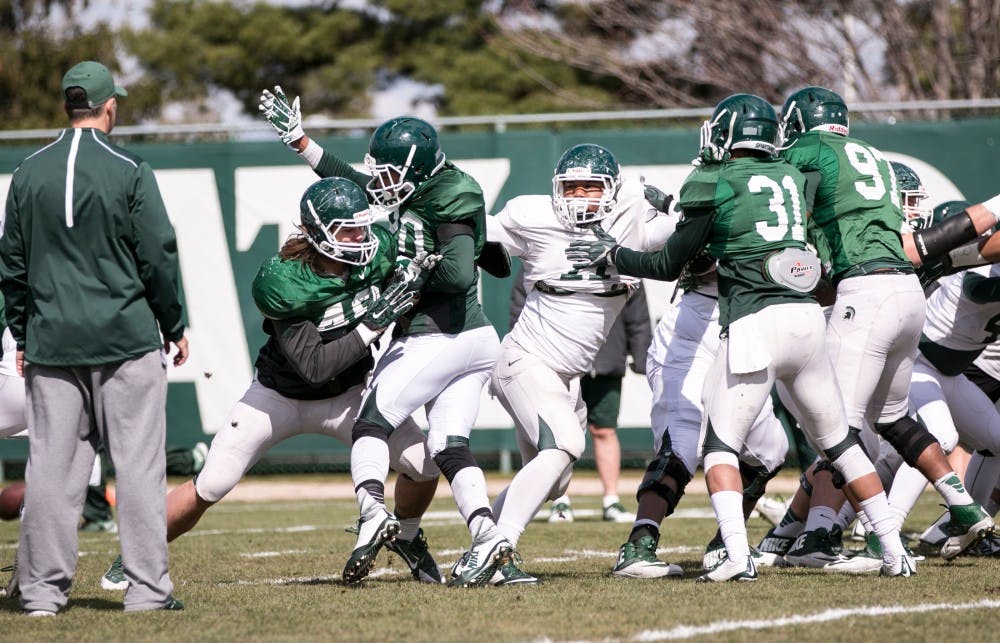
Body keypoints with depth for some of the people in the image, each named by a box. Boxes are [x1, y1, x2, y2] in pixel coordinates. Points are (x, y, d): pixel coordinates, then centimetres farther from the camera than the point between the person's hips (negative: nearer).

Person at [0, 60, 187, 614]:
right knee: (138, 463, 1)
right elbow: (158, 258, -5)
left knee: (51, 464, 5)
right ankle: (146, 588, -1)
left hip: (51, 341, 4)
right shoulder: (128, 172, -7)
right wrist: (174, 327, 7)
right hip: (126, 339, -3)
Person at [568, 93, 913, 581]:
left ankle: (737, 555, -18)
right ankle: (893, 549, 15)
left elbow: (668, 266, 6)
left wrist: (611, 255, 20)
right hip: (807, 318, 5)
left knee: (721, 445, 1)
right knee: (839, 441, 16)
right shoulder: (792, 178, 17)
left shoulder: (716, 184, 0)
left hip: (756, 323, -5)